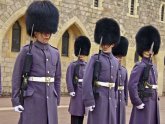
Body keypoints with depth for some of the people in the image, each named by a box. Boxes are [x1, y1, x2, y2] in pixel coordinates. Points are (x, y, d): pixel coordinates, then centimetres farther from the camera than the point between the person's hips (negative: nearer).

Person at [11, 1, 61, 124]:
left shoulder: (55, 53, 10)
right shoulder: (27, 51, -5)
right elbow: (17, 77, -4)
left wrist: (57, 100, 13)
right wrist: (16, 101, -7)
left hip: (50, 100, 5)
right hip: (32, 100, -5)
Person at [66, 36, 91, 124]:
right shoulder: (73, 65, -2)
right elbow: (69, 78, -9)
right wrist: (71, 91, -17)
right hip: (77, 91, -5)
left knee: (82, 114, 10)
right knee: (75, 115, -3)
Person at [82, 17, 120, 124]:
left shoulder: (116, 61, 11)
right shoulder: (95, 59, -7)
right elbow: (87, 82, -12)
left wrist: (115, 100, 16)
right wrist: (89, 101, -17)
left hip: (111, 99, 6)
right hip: (98, 98, -6)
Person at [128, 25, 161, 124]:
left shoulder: (153, 67, 14)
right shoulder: (139, 66, -12)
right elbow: (132, 85, -20)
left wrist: (155, 99, 16)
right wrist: (137, 103, -19)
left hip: (153, 101, 8)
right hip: (144, 101, -8)